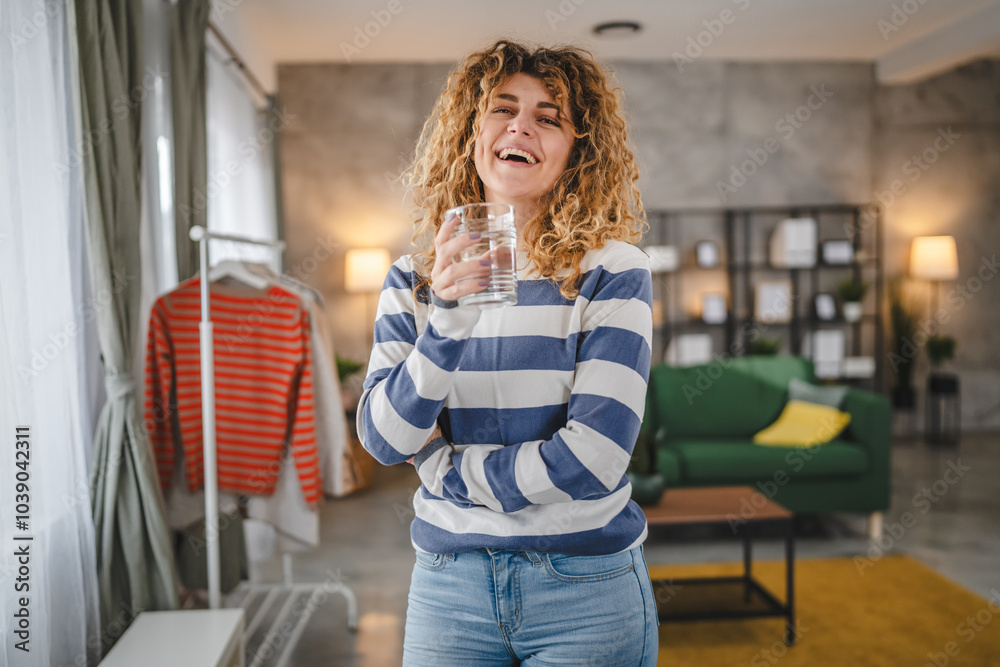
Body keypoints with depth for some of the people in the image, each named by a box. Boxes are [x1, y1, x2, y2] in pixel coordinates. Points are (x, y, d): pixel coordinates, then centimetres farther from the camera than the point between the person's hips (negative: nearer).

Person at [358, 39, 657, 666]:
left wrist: (451, 473, -7)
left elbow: (594, 455, -16)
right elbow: (384, 439, -9)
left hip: (586, 591, -2)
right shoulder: (411, 280, 0)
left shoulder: (612, 269, -9)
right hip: (446, 584, 3)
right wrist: (448, 316, -21)